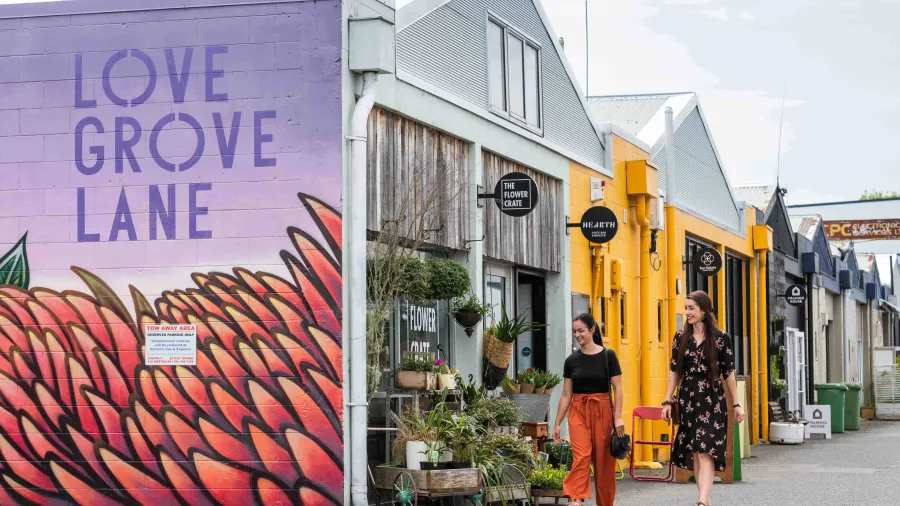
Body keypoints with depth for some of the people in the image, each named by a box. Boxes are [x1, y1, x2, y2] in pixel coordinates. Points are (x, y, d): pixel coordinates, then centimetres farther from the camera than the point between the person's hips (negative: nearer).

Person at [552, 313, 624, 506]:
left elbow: (618, 389, -1)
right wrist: (557, 424, 10)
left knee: (603, 461, 3)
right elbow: (566, 395, 11)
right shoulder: (571, 360, 6)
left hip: (602, 412, -1)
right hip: (578, 411, 1)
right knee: (581, 455, -16)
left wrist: (618, 417, -10)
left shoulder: (608, 356, -1)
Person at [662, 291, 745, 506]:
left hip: (712, 400, -4)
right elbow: (674, 372, 10)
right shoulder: (681, 338, 6)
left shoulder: (720, 338, -4)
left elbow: (728, 373, 0)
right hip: (688, 400, 4)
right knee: (694, 452, 6)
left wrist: (736, 404, 0)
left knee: (706, 451, -12)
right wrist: (667, 401, 6)